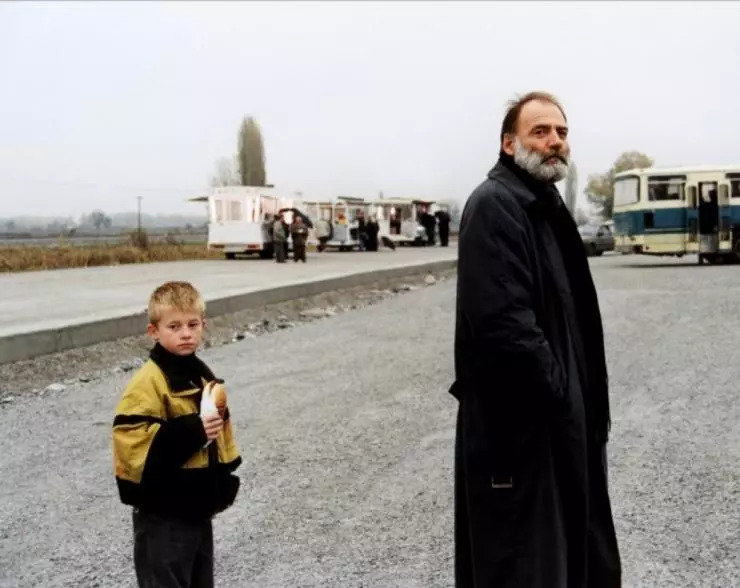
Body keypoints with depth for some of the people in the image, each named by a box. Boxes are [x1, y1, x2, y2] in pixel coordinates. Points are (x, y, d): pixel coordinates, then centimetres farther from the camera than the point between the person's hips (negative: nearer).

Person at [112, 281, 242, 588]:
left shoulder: (203, 375, 8)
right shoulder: (148, 383, -17)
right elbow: (131, 439, -26)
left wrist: (225, 480, 14)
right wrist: (190, 431, -29)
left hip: (199, 505, 8)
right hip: (163, 511, -8)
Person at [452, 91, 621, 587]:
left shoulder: (546, 204, 15)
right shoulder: (494, 204, -16)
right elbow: (503, 322, -26)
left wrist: (576, 396, 10)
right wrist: (555, 394, -18)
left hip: (558, 414, 10)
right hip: (521, 420, -10)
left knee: (569, 542, 21)